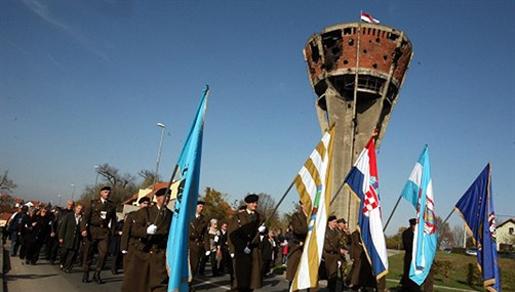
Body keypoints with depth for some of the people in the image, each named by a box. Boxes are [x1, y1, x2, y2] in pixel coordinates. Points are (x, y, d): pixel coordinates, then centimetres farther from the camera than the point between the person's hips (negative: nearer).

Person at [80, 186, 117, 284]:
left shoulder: (112, 205, 9)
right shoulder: (94, 203, 4)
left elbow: (113, 220, 10)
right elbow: (86, 216, -2)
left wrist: (112, 231, 1)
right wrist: (83, 229, -13)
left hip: (105, 232, 1)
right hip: (92, 230, -1)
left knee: (104, 253, -8)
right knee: (88, 253, 8)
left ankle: (97, 274, 7)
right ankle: (86, 274, 22)